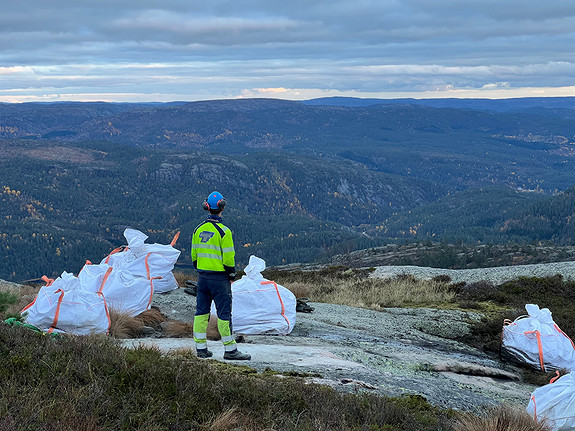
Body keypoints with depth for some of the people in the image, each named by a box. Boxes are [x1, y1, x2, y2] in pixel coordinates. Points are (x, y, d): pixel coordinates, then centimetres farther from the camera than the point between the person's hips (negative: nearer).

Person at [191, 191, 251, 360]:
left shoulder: (198, 230, 4)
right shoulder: (223, 231, -15)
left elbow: (194, 255, 11)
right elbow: (228, 257, -15)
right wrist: (232, 274, 0)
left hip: (202, 276, 6)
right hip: (219, 277, -6)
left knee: (201, 311, 11)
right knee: (224, 313, -1)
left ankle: (201, 348, 15)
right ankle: (230, 349, 3)